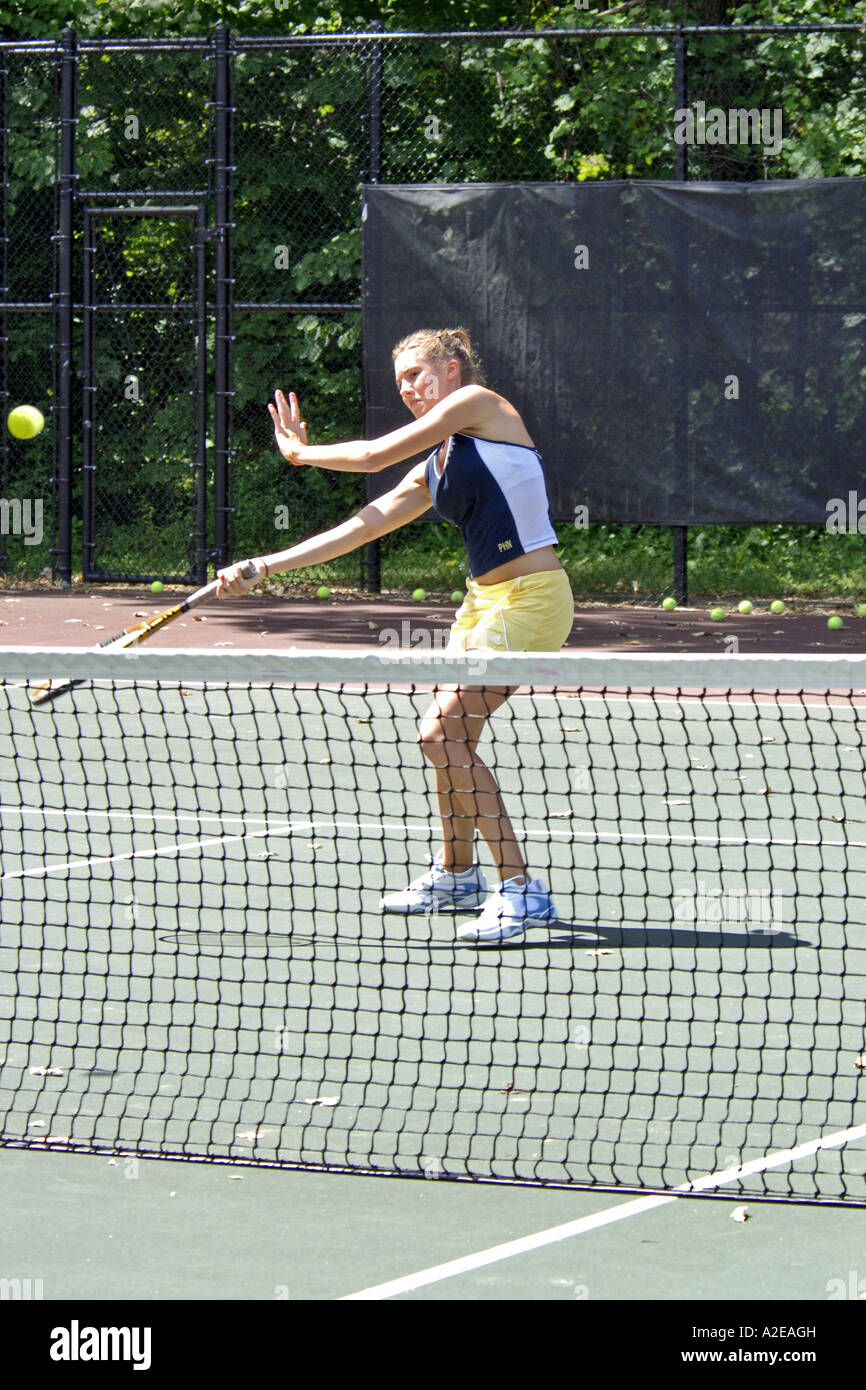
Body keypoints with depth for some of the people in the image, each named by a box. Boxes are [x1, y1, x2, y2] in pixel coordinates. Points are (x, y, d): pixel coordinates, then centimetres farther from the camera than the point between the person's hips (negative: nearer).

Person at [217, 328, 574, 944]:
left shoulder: (480, 403, -5)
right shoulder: (432, 472, 17)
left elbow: (376, 455, -6)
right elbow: (357, 529, 17)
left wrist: (301, 452, 11)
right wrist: (265, 565, 12)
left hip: (532, 597, -9)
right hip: (485, 599, 9)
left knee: (445, 735, -16)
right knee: (445, 738, 16)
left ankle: (521, 891, -16)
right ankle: (455, 876, 37)